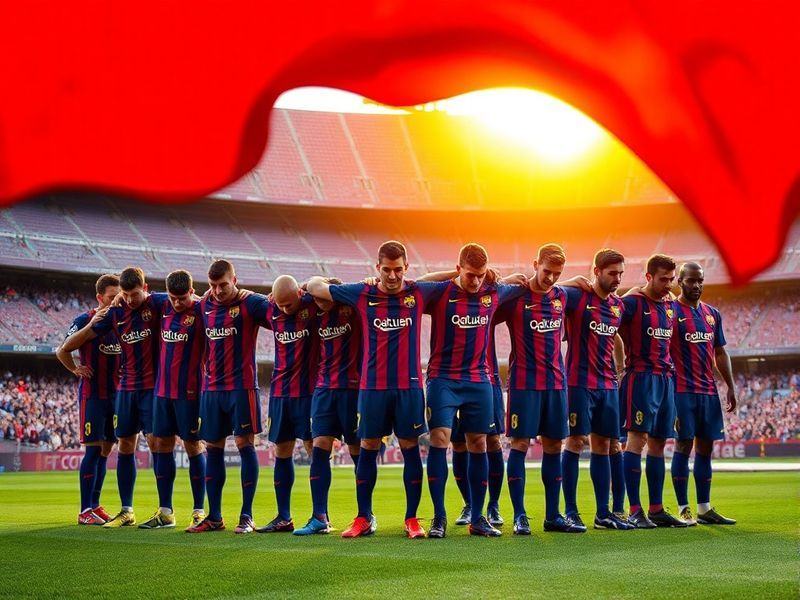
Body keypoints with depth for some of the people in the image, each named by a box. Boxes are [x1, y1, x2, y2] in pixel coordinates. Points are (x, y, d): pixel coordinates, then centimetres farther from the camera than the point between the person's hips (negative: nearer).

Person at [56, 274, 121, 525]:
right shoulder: (85, 320, -7)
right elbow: (62, 351, -4)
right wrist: (76, 370, -10)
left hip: (115, 393, 6)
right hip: (92, 393, -6)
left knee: (106, 449, 8)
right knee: (93, 449, -8)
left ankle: (95, 505, 16)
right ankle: (85, 511, -4)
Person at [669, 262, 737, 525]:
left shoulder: (712, 314, 14)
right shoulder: (671, 311, -5)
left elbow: (720, 353, 19)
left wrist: (730, 387, 12)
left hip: (709, 390, 6)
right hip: (682, 391, -6)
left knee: (706, 447, 7)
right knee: (684, 445, -5)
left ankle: (704, 509, 13)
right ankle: (683, 509, 0)